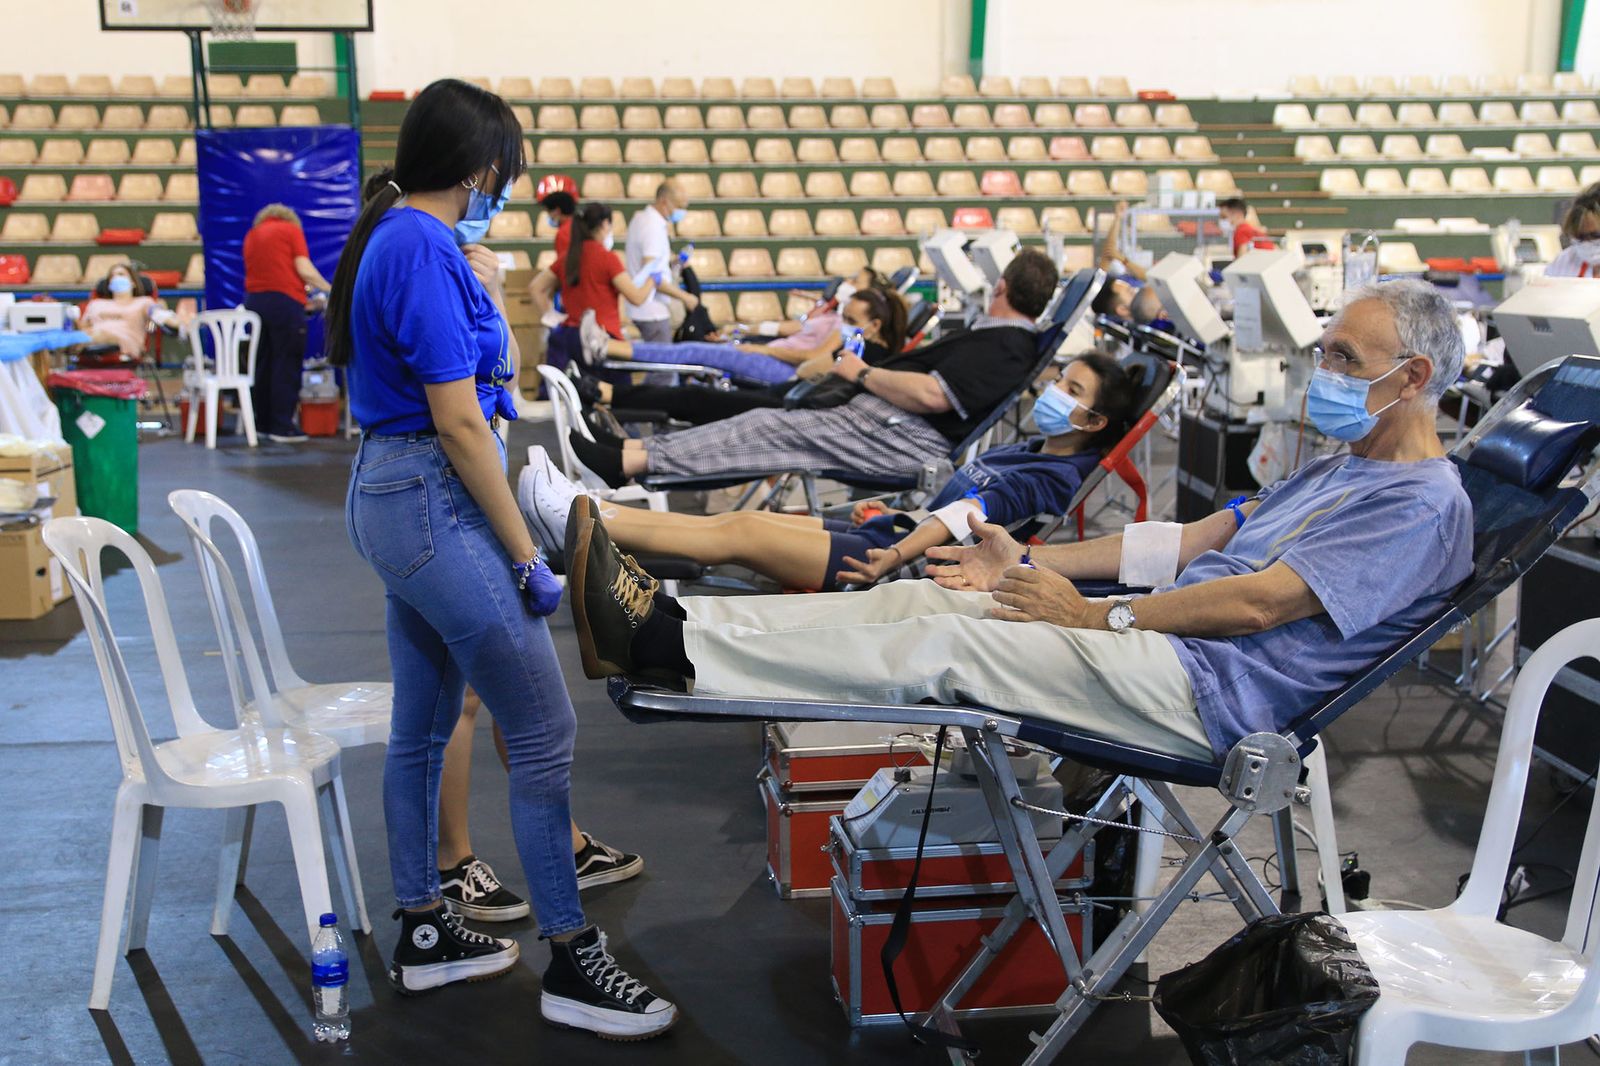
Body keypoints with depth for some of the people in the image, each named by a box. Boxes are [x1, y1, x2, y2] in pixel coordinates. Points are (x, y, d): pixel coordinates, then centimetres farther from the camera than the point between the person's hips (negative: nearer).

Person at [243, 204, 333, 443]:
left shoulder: (252, 235, 20)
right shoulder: (291, 230, 4)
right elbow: (305, 270, -5)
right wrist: (329, 290, 8)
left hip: (253, 299, 6)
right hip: (284, 300, -5)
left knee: (261, 363, 12)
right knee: (286, 364, -3)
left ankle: (263, 423, 15)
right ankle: (282, 426, -5)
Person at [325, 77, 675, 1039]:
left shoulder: (399, 239, 14)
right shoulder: (425, 248, -17)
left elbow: (496, 379, 21)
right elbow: (460, 422, -20)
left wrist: (488, 292, 12)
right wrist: (527, 557, -17)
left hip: (397, 498, 11)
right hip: (436, 502, -11)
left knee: (424, 727, 17)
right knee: (544, 731, -5)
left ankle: (423, 934, 29)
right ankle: (572, 964, 5)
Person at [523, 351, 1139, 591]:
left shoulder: (1052, 478, -13)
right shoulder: (1029, 453, 18)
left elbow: (965, 519, -26)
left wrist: (894, 558, -33)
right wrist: (892, 515, 27)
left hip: (897, 562, -9)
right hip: (893, 535, 9)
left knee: (742, 534, -14)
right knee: (741, 519, 1)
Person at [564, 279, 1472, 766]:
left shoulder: (1424, 504, -9)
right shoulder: (1345, 467, 23)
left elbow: (1259, 602, -17)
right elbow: (1198, 539, 19)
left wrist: (1096, 615, -13)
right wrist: (1034, 564, 13)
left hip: (1211, 693, -9)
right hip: (1173, 634, 9)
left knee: (943, 643, -19)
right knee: (914, 596, -5)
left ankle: (667, 647, -18)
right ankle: (673, 624, -10)